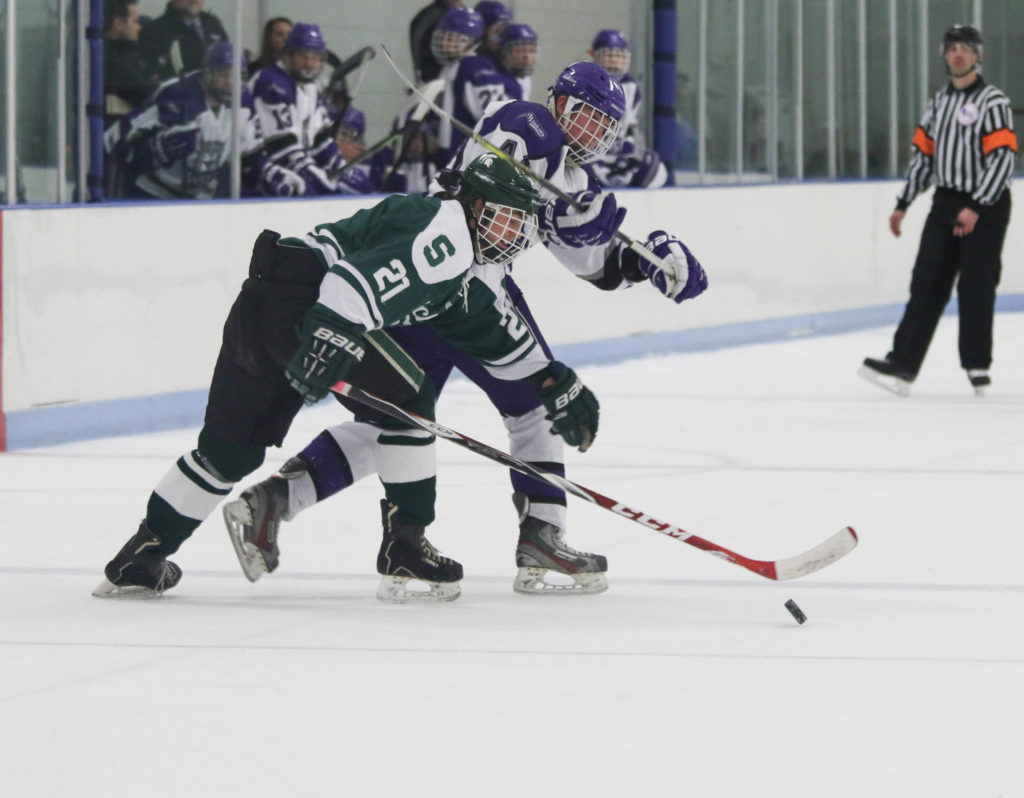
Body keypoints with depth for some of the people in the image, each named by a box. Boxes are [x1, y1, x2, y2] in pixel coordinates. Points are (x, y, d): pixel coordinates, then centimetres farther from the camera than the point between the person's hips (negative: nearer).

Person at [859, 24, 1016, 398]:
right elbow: (923, 154, 19)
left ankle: (978, 367, 6)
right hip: (945, 203, 6)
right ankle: (902, 363, -6)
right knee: (927, 284, -1)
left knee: (976, 288, -5)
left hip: (985, 206, -6)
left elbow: (1002, 159, -16)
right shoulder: (938, 103, 13)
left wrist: (975, 208, -23)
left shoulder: (993, 102, -9)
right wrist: (902, 204, 15)